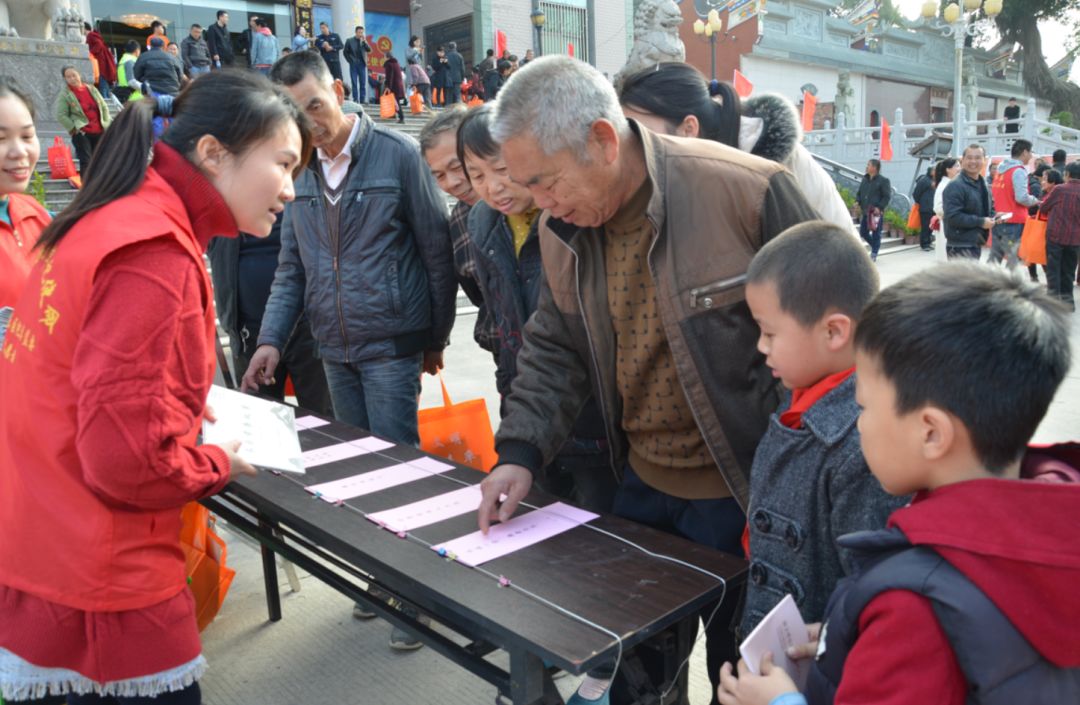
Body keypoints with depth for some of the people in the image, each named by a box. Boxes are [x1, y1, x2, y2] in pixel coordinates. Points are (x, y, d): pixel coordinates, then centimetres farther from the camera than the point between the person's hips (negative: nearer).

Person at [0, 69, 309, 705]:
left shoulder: (112, 220, 5)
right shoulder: (157, 257, -24)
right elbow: (128, 457, -27)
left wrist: (182, 405, 9)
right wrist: (220, 464, -10)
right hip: (102, 582, -9)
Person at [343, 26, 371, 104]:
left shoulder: (364, 41, 7)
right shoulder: (350, 40, 1)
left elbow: (369, 50, -4)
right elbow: (346, 52, 5)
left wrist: (364, 41, -13)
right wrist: (350, 61, -1)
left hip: (362, 64, 2)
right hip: (353, 64, -2)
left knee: (363, 83, 1)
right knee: (354, 83, -2)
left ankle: (362, 99, 4)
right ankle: (355, 99, 0)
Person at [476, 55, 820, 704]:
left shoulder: (747, 190, -22)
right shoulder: (563, 230, -3)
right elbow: (557, 351, 6)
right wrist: (520, 452, -7)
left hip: (743, 486, -5)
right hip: (642, 482, 5)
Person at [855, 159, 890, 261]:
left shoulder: (883, 181, -8)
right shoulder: (864, 179, 11)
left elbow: (887, 196, -11)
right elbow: (859, 193, 17)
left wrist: (879, 207, -20)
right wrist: (857, 201, -2)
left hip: (876, 212, -6)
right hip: (865, 211, 7)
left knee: (876, 234, 1)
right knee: (863, 232, 10)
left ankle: (874, 254, 9)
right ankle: (875, 245, 32)